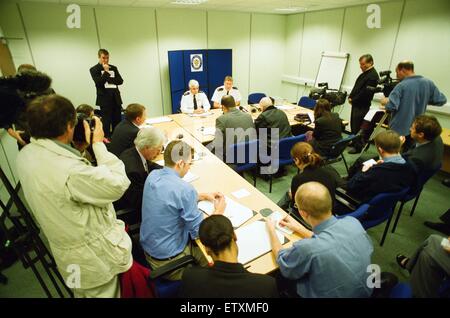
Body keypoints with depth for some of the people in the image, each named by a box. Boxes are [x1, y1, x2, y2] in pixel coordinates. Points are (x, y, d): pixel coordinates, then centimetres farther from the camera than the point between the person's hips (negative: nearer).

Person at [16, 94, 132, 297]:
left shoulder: (26, 154, -8)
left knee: (83, 292, 31)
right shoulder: (69, 171, -37)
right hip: (93, 257, -7)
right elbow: (118, 184, -26)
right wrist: (98, 144, -20)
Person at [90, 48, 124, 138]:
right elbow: (99, 83, -11)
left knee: (117, 121, 6)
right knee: (106, 122, -2)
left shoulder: (113, 68, 15)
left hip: (116, 98, 4)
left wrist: (109, 79, -9)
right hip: (105, 99, -4)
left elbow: (120, 81, 6)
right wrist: (106, 71, -12)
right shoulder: (94, 69, 2)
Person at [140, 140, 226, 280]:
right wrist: (218, 211, -4)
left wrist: (204, 196, 11)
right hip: (169, 260, -8)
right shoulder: (184, 189, -30)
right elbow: (199, 231, -20)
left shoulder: (153, 175, -6)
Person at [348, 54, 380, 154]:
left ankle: (358, 147, 7)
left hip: (362, 105, -10)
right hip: (356, 104, 10)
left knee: (357, 126, -3)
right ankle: (354, 142, 32)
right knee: (353, 124, 17)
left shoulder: (373, 76, -17)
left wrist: (353, 100, -15)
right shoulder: (365, 73, 14)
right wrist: (350, 97, 4)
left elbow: (365, 92, -22)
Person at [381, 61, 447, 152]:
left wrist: (385, 102, -5)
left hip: (399, 128, -5)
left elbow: (391, 106, -26)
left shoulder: (401, 86, -18)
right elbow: (441, 100, 3)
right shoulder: (429, 83, -1)